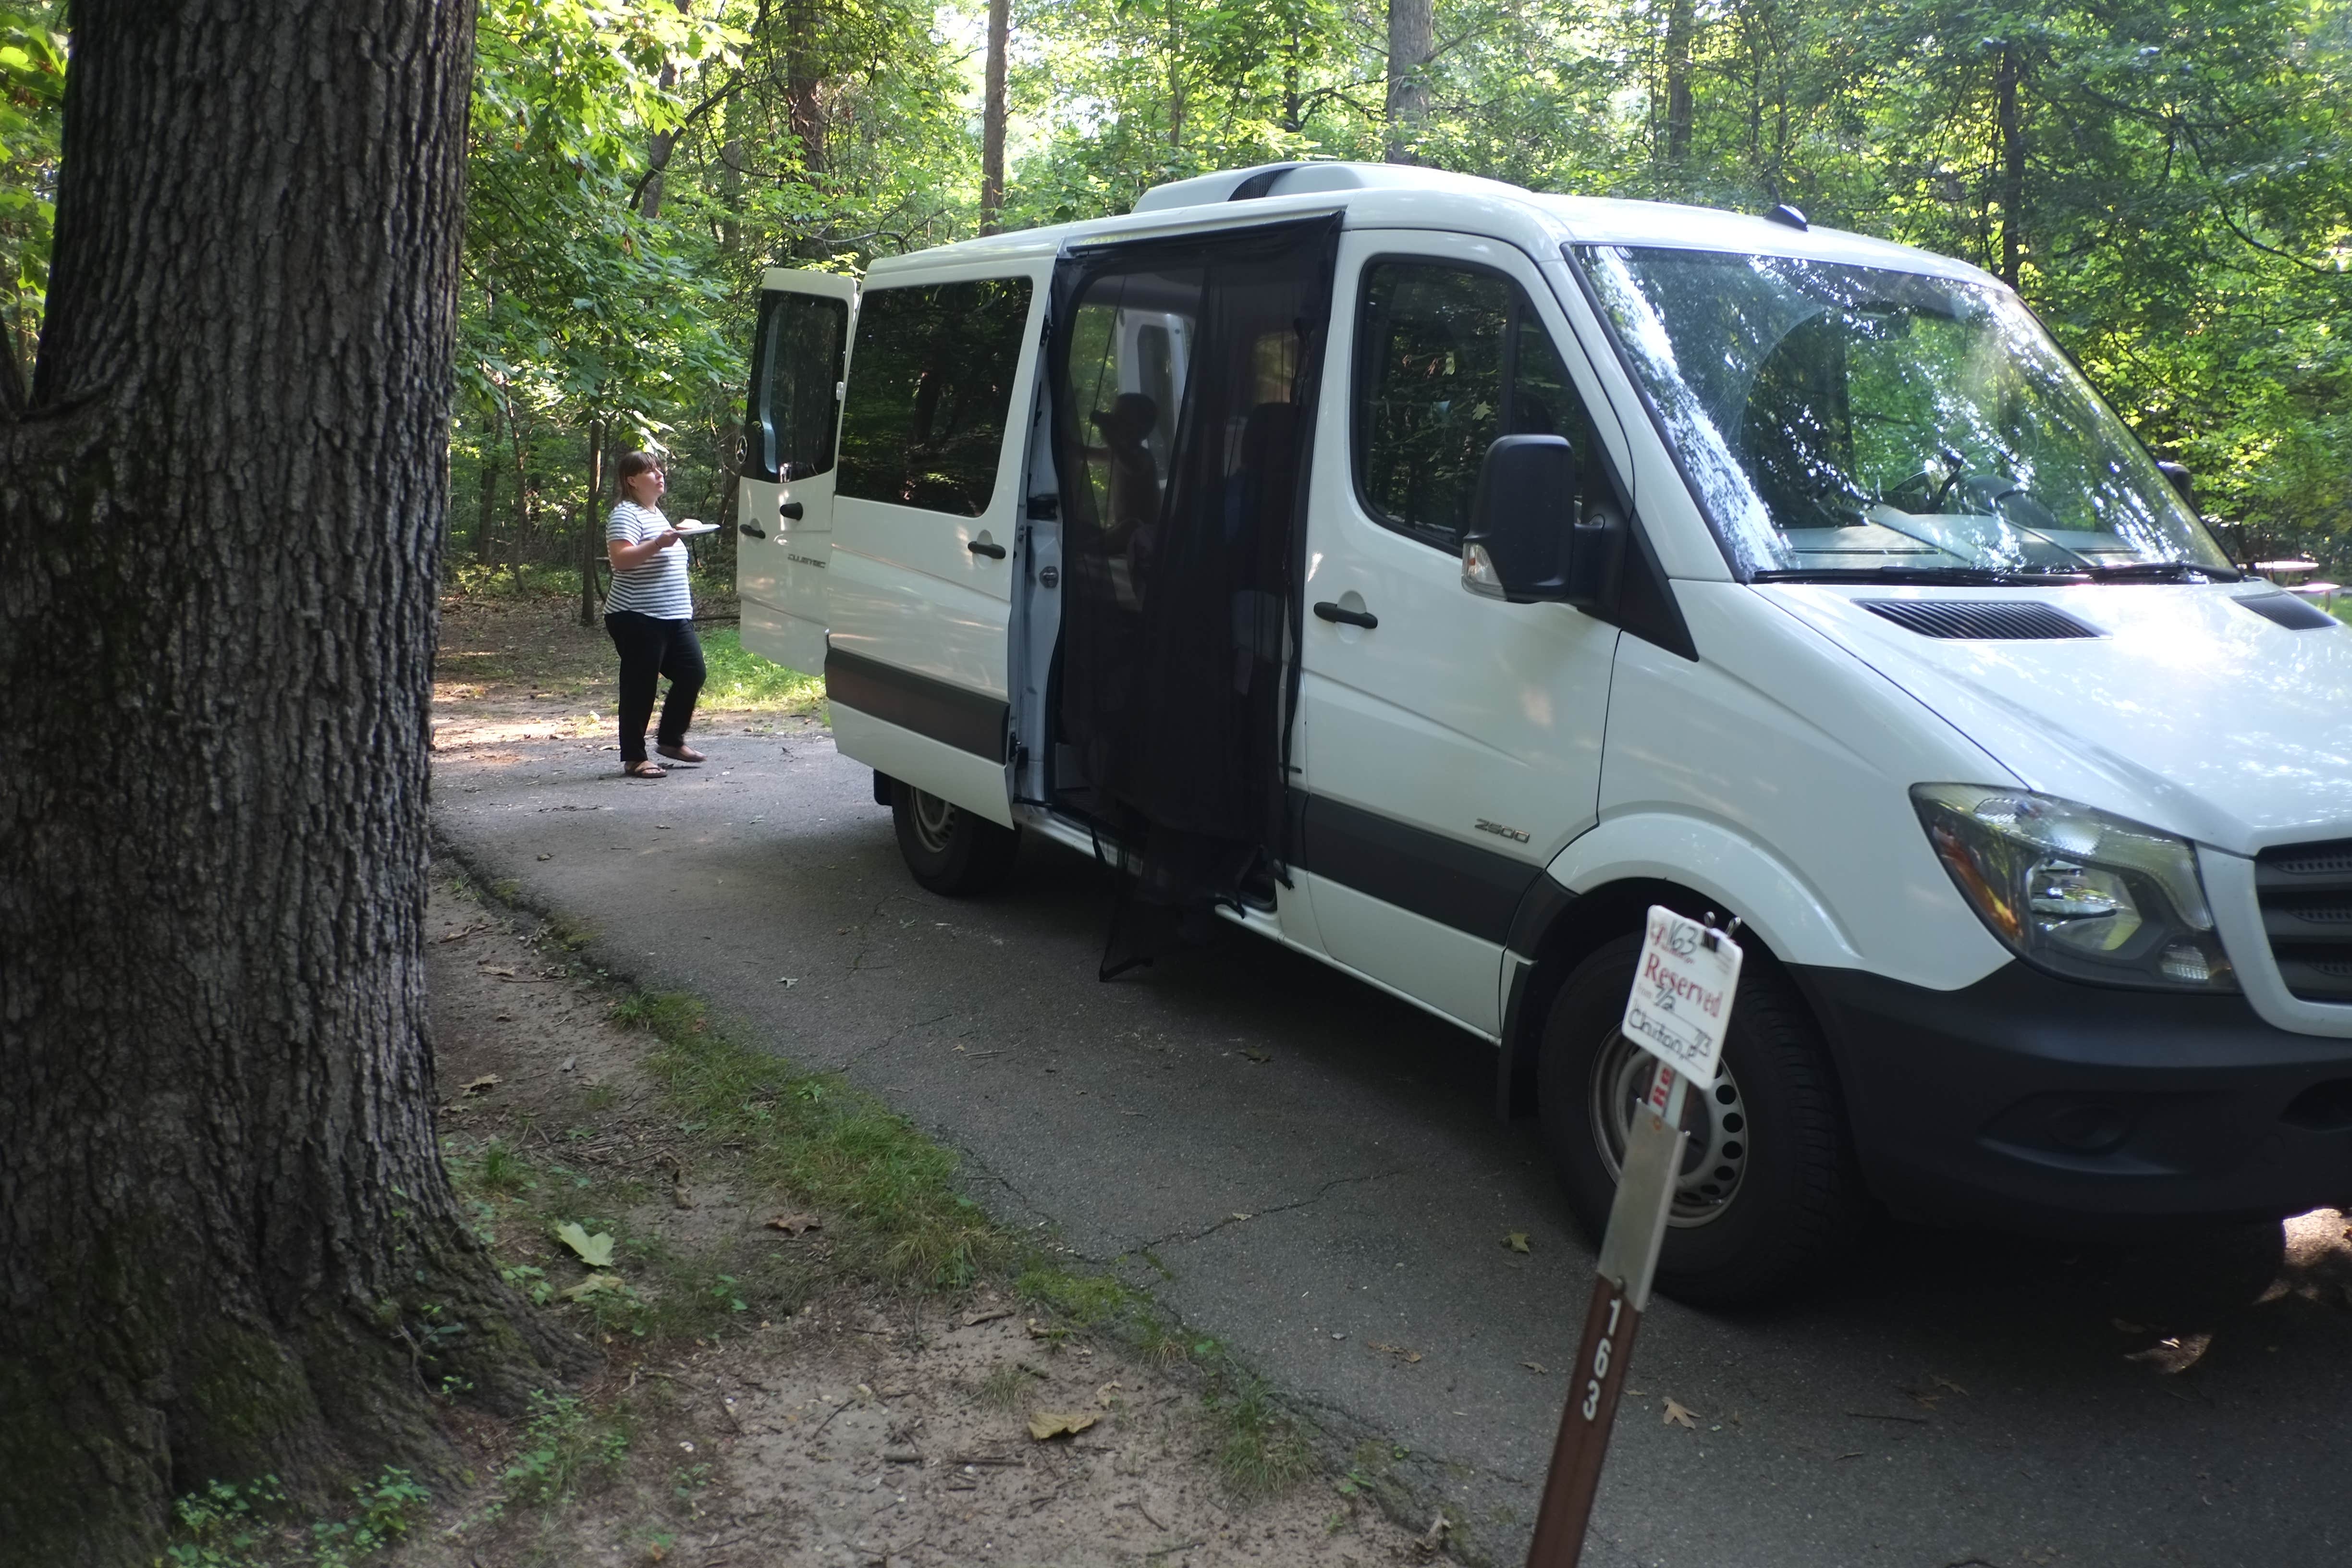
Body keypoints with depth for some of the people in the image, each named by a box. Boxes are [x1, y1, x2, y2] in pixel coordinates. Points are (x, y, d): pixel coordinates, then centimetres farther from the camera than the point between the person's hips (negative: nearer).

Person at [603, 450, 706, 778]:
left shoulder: (656, 513, 20)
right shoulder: (626, 514, -10)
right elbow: (620, 559, -24)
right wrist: (659, 543, -30)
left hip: (674, 617, 9)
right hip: (638, 619, -9)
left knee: (692, 672, 5)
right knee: (640, 687, -4)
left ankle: (671, 739, 21)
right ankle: (634, 758, 4)